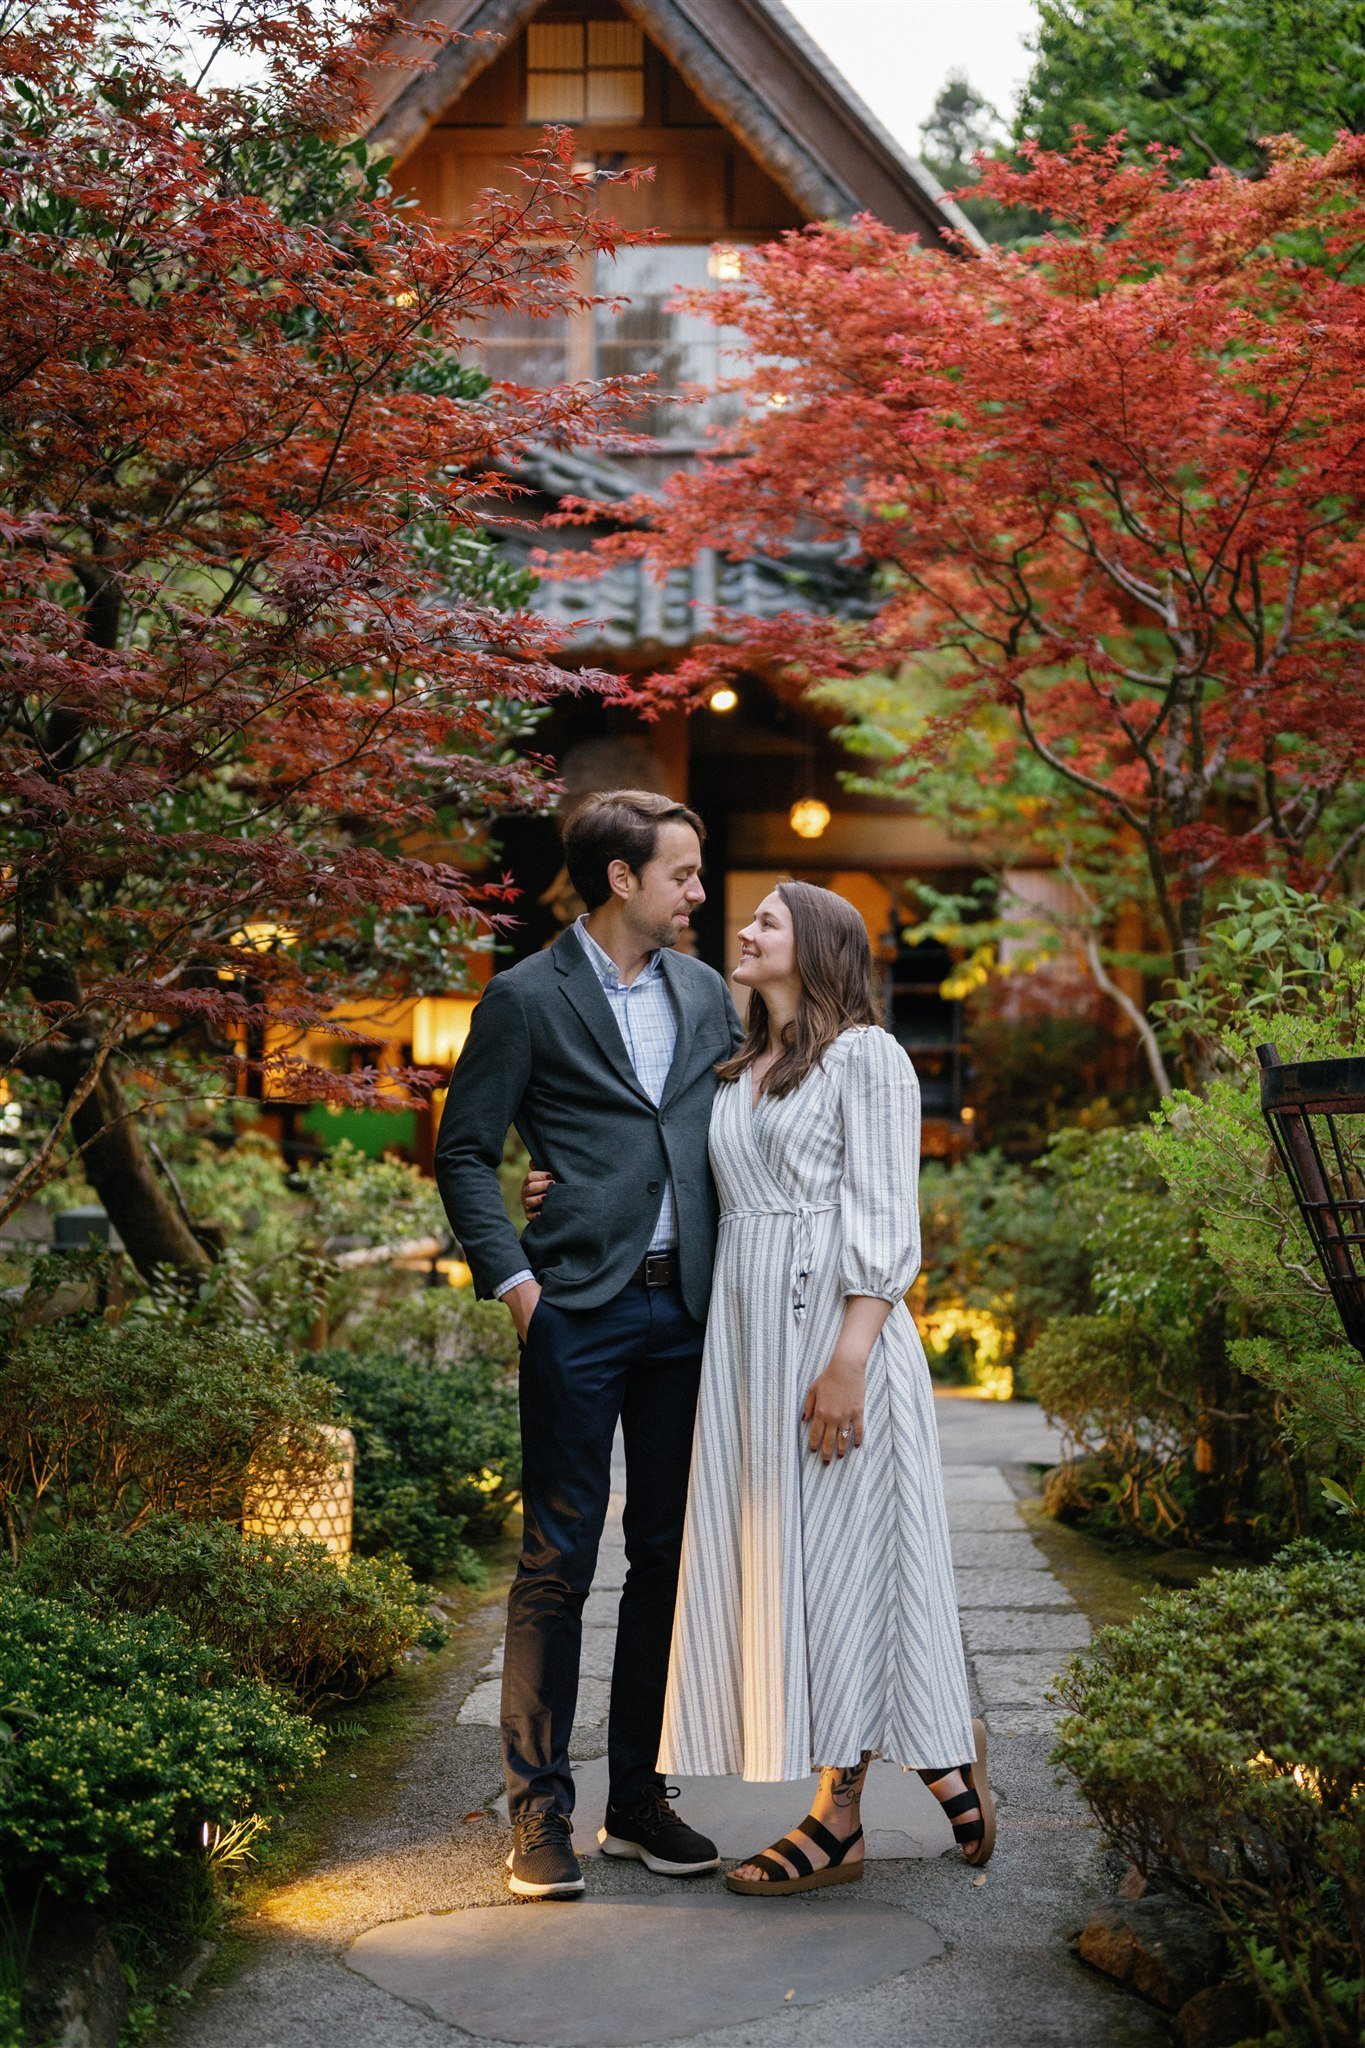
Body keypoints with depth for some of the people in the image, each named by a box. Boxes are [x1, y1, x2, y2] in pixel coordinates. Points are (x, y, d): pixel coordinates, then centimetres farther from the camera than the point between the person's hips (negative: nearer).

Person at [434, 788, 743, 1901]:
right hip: (579, 1309, -5)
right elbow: (465, 1153, -1)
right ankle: (540, 1809, 7)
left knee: (668, 1555, 10)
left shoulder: (706, 992, 13)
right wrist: (513, 1279, -11)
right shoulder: (528, 998, -2)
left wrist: (733, 1274, 8)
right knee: (559, 1559, -2)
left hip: (684, 1309, 5)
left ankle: (639, 1798, 20)